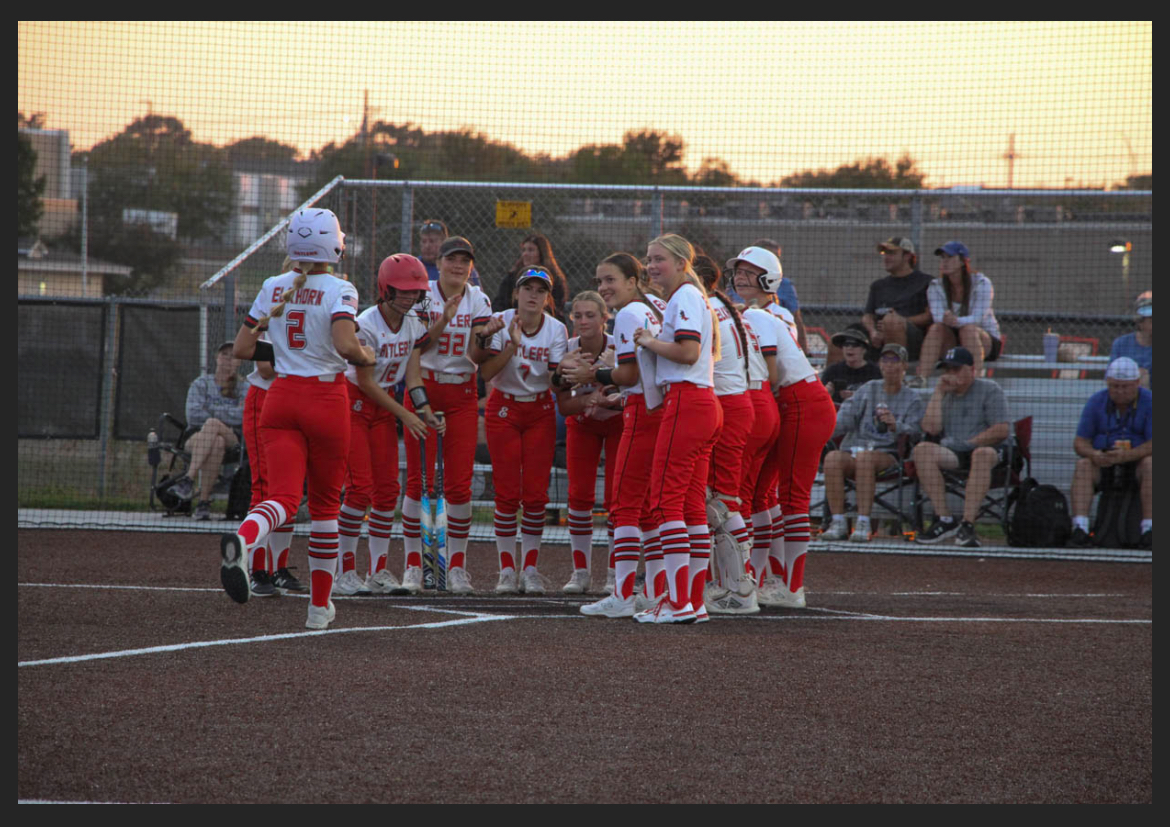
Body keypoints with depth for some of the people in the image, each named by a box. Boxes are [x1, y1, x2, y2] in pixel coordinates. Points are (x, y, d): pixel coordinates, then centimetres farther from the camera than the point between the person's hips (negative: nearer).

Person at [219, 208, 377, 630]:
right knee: (325, 503, 13)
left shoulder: (273, 288, 6)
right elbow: (345, 345, -24)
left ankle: (242, 538, -44)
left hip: (281, 396, 3)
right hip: (326, 398, -3)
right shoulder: (339, 290, -8)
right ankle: (320, 606, 19)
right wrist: (367, 356, -3)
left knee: (283, 497, -8)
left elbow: (241, 349, 7)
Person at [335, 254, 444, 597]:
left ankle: (379, 569, 10)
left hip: (383, 404, 7)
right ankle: (346, 571, -5)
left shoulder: (416, 322, -1)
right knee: (360, 488, -12)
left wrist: (425, 411, -16)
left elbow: (413, 372, -2)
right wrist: (405, 415, -16)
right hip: (352, 403, -7)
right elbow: (366, 382, -19)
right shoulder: (366, 326, -23)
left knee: (387, 489, 3)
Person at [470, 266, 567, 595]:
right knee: (507, 493, -5)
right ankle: (507, 570, 2)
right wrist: (512, 347, -28)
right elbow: (486, 373, -18)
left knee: (536, 493, -3)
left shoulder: (556, 330, -4)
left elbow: (558, 379, -10)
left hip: (540, 411, 1)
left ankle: (530, 568, 5)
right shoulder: (501, 322, -9)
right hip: (504, 409, -1)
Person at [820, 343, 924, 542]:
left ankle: (863, 523, -42)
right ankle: (838, 522, -34)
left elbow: (913, 434, -4)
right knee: (833, 458, -32)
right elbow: (847, 416, 8)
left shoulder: (912, 400, 12)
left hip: (887, 453, -3)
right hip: (854, 448, 3)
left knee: (864, 456, -38)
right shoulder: (869, 389, 20)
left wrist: (895, 425, -26)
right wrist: (828, 430, -13)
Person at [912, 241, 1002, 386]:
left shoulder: (981, 283, -11)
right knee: (936, 327, -27)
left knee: (968, 328, -34)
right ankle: (921, 377, -39)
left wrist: (957, 321, -44)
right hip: (953, 343, 3)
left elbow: (978, 318, -23)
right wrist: (945, 318, -42)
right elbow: (937, 316, -17)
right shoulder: (936, 286, 0)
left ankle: (977, 377, -45)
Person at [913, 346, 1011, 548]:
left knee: (982, 454, -41)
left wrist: (968, 443, -9)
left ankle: (967, 524, -42)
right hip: (952, 455, 4)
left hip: (990, 450, -4)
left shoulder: (989, 390, 5)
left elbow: (1002, 430, -6)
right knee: (922, 450, -26)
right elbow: (931, 428, 4)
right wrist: (938, 393, 3)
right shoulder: (945, 395, 20)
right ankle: (944, 520, -27)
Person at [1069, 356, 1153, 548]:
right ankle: (1079, 529, -40)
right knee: (1083, 465, -28)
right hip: (1102, 459, 2)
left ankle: (1148, 529, -39)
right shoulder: (1096, 402, 0)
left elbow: (1153, 445, -16)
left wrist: (1126, 456, -33)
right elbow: (1079, 442, -1)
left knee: (1150, 465, -33)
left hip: (1137, 459, -2)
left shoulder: (1148, 401, -8)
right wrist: (1094, 455, -25)